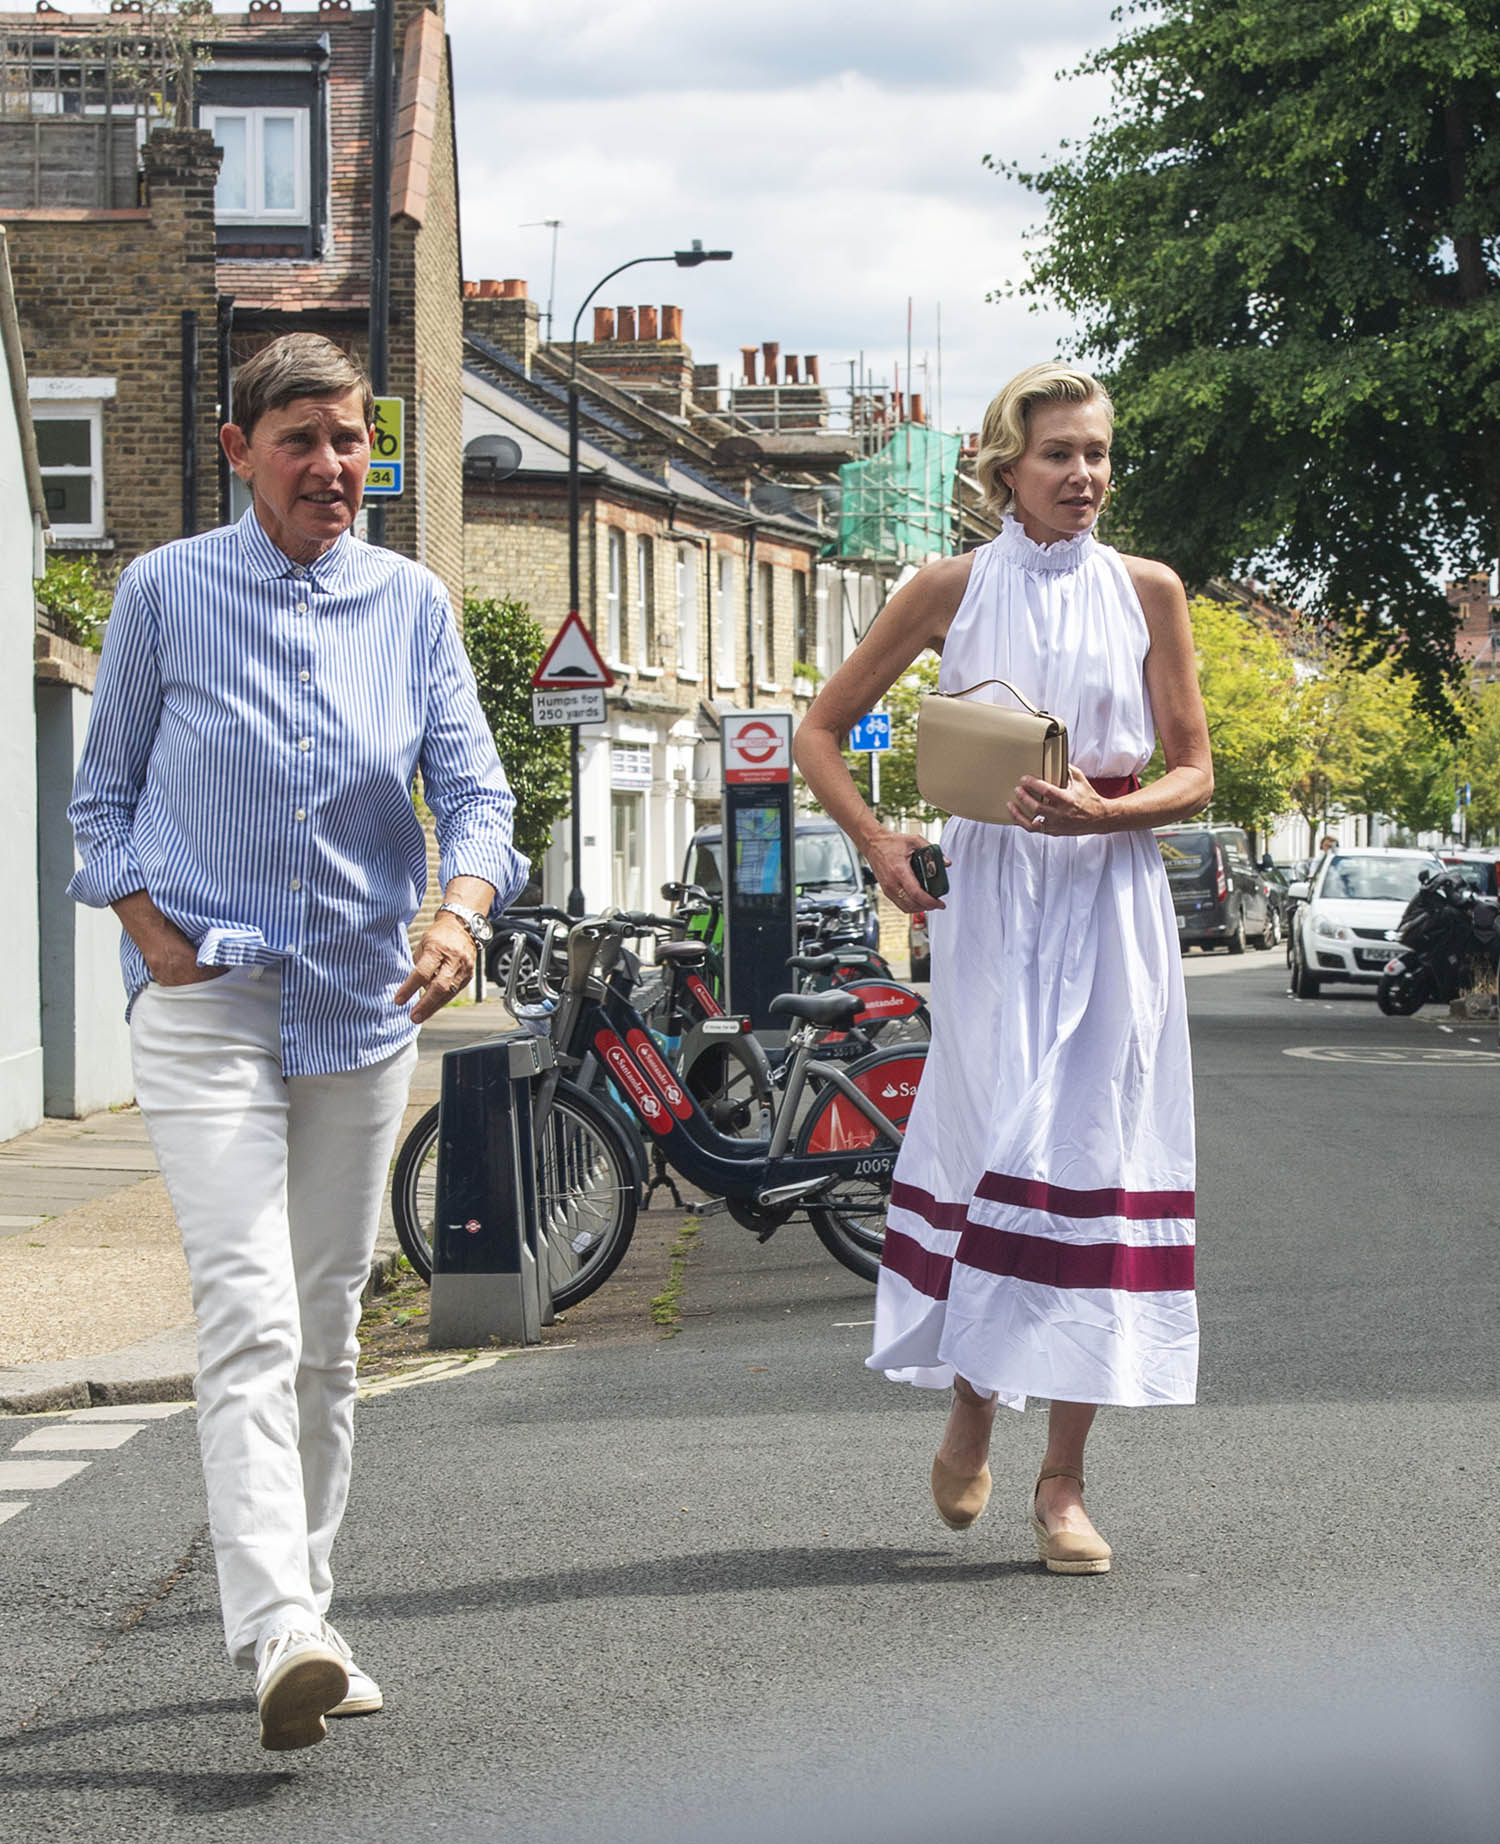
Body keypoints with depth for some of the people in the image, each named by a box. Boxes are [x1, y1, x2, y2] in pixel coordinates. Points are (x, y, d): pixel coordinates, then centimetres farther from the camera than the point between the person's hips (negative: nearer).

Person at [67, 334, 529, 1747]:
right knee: (249, 1314, -18)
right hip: (208, 999, -4)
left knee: (326, 1329, 12)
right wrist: (155, 935, -7)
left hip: (365, 1005, 4)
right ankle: (278, 1634, -28)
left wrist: (462, 912, -18)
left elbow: (473, 784, 2)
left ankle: (307, 1613, 23)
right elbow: (103, 793, 7)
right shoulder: (165, 592, -1)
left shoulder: (411, 603, 6)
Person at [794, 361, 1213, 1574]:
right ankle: (970, 1411, 16)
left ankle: (1064, 1481, 2)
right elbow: (823, 729, 10)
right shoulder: (955, 590, 4)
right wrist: (876, 841, -5)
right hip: (987, 893, -1)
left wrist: (1104, 812, -13)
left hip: (1111, 896, 1)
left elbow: (1195, 775, 6)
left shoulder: (1147, 593, 6)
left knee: (1093, 1155, -3)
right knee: (993, 1143, -8)